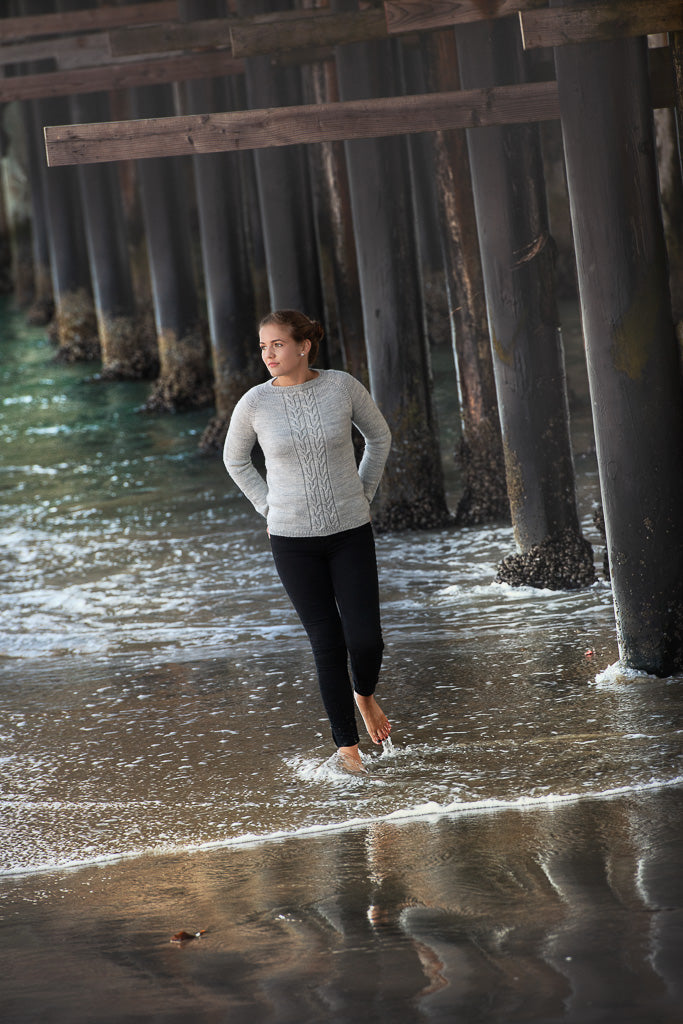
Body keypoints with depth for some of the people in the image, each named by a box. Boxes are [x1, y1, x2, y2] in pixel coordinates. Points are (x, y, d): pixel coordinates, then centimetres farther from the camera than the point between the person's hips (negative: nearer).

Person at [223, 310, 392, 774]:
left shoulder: (342, 386, -8)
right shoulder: (254, 403, -8)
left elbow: (379, 435, 10)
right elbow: (236, 459, 12)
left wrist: (363, 496, 6)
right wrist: (270, 509, 5)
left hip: (350, 533, 0)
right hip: (293, 539, 0)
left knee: (365, 640, -7)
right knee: (328, 643, 0)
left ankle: (365, 694, 29)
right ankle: (348, 747, 14)